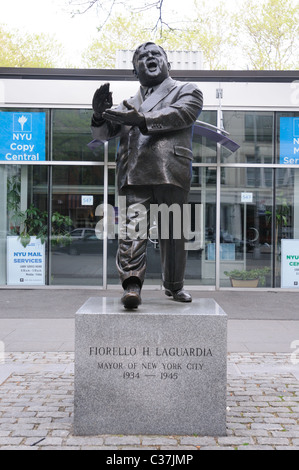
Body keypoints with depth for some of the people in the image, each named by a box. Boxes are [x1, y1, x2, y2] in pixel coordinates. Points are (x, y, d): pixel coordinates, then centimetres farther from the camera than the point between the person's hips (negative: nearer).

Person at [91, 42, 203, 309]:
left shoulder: (187, 91, 19)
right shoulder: (129, 105, 29)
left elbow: (179, 114, -3)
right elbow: (102, 134, 23)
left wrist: (142, 121, -17)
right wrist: (100, 115, -1)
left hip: (171, 173, -2)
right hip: (134, 174, 2)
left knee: (173, 233, 4)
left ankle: (174, 286, 19)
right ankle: (132, 285, -19)